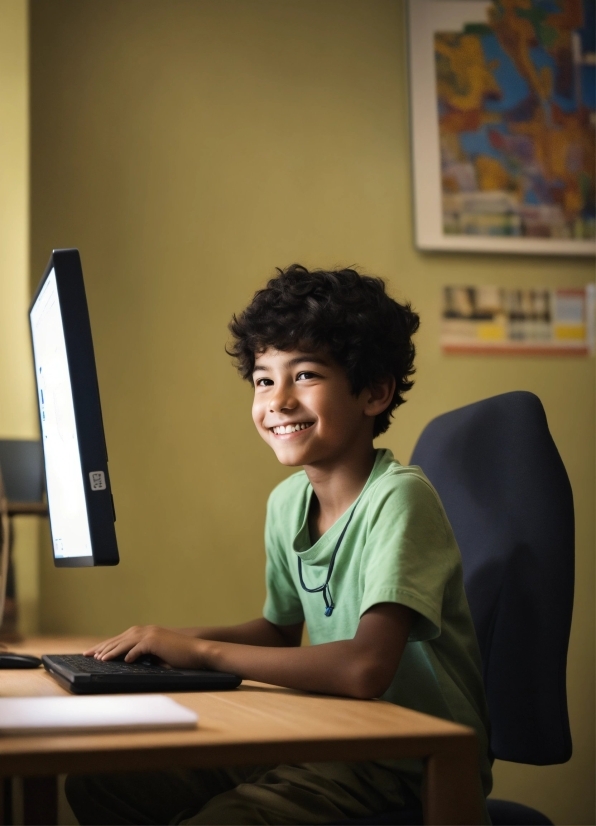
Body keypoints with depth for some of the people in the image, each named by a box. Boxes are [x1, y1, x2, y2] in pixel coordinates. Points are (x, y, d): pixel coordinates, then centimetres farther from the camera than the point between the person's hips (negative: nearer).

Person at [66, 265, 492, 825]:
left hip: (419, 766, -7)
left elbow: (367, 667, -32)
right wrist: (171, 642, 2)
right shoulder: (287, 501, 4)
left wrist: (203, 650, -22)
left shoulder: (399, 498, -20)